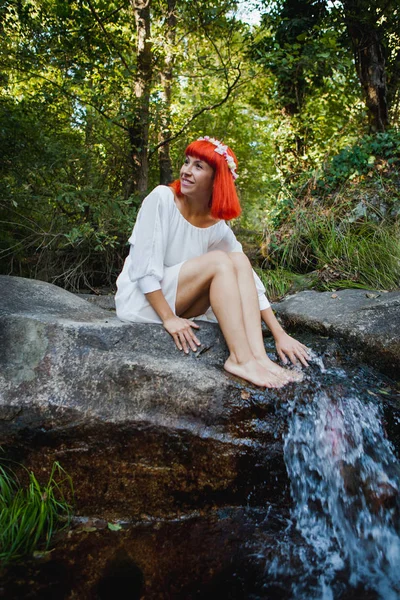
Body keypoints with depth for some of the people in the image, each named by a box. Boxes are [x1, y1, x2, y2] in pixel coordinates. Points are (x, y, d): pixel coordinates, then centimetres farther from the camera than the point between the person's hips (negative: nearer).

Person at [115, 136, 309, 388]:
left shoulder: (219, 228, -3)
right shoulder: (162, 198, -15)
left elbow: (249, 282, -6)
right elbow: (144, 266, -19)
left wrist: (280, 334, -12)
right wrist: (168, 318, -22)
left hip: (180, 302, 5)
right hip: (139, 299, -5)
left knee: (239, 261, -16)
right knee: (218, 261, -24)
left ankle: (258, 355, -29)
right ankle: (240, 358, -30)